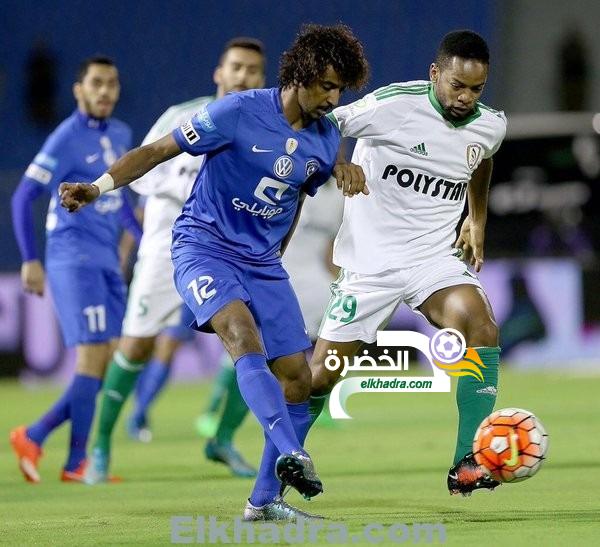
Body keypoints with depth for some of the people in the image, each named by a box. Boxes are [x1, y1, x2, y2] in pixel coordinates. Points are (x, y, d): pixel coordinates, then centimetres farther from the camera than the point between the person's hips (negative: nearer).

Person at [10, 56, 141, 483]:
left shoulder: (121, 135, 12)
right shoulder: (67, 138, -10)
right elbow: (23, 197, -11)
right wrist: (30, 260, -15)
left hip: (107, 262, 8)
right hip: (74, 259, -8)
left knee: (111, 365, 4)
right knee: (93, 360, -12)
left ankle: (34, 437, 10)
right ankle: (77, 463, -5)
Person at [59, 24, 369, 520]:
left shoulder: (326, 138, 4)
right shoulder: (240, 112, -14)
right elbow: (160, 149, -10)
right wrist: (99, 187, -19)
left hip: (264, 264, 6)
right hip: (205, 246, -6)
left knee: (297, 379, -2)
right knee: (245, 336, -33)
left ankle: (265, 500, 10)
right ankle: (292, 454, -47)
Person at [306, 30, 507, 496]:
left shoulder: (491, 127, 0)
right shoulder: (392, 105, -17)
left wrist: (477, 219, 23)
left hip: (435, 257, 3)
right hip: (370, 261, -3)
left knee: (481, 326, -26)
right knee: (321, 374, 1)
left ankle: (468, 465, -26)